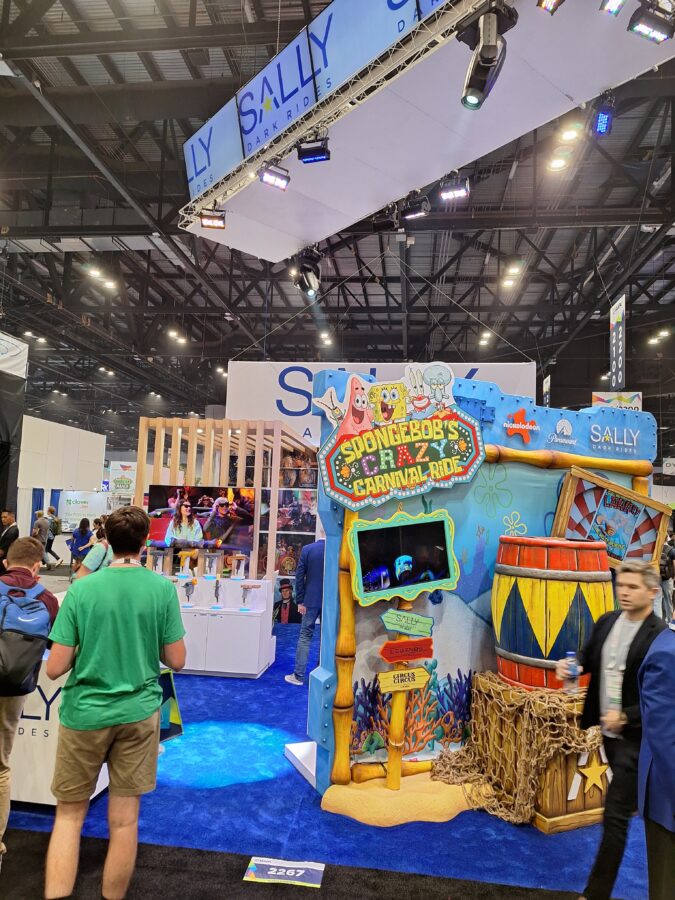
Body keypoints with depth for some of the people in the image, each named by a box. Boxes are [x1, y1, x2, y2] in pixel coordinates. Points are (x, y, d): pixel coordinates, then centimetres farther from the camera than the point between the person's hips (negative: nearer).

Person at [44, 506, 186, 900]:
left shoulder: (82, 588, -10)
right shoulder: (163, 587, -8)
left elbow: (55, 668, -9)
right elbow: (176, 661, -4)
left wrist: (87, 646, 9)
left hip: (85, 713, 0)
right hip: (139, 712, 1)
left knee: (69, 815, 17)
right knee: (124, 820, 13)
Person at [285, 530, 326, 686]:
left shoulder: (307, 549, -7)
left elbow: (299, 577, -7)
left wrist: (300, 601, -1)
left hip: (311, 601, -1)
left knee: (305, 637, 6)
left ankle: (299, 675, 7)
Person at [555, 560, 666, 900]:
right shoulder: (606, 622, 0)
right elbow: (588, 659, 11)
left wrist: (626, 717, -25)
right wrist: (569, 665, -11)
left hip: (636, 735, -6)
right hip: (608, 729, 7)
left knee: (615, 813, -2)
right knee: (629, 798, 27)